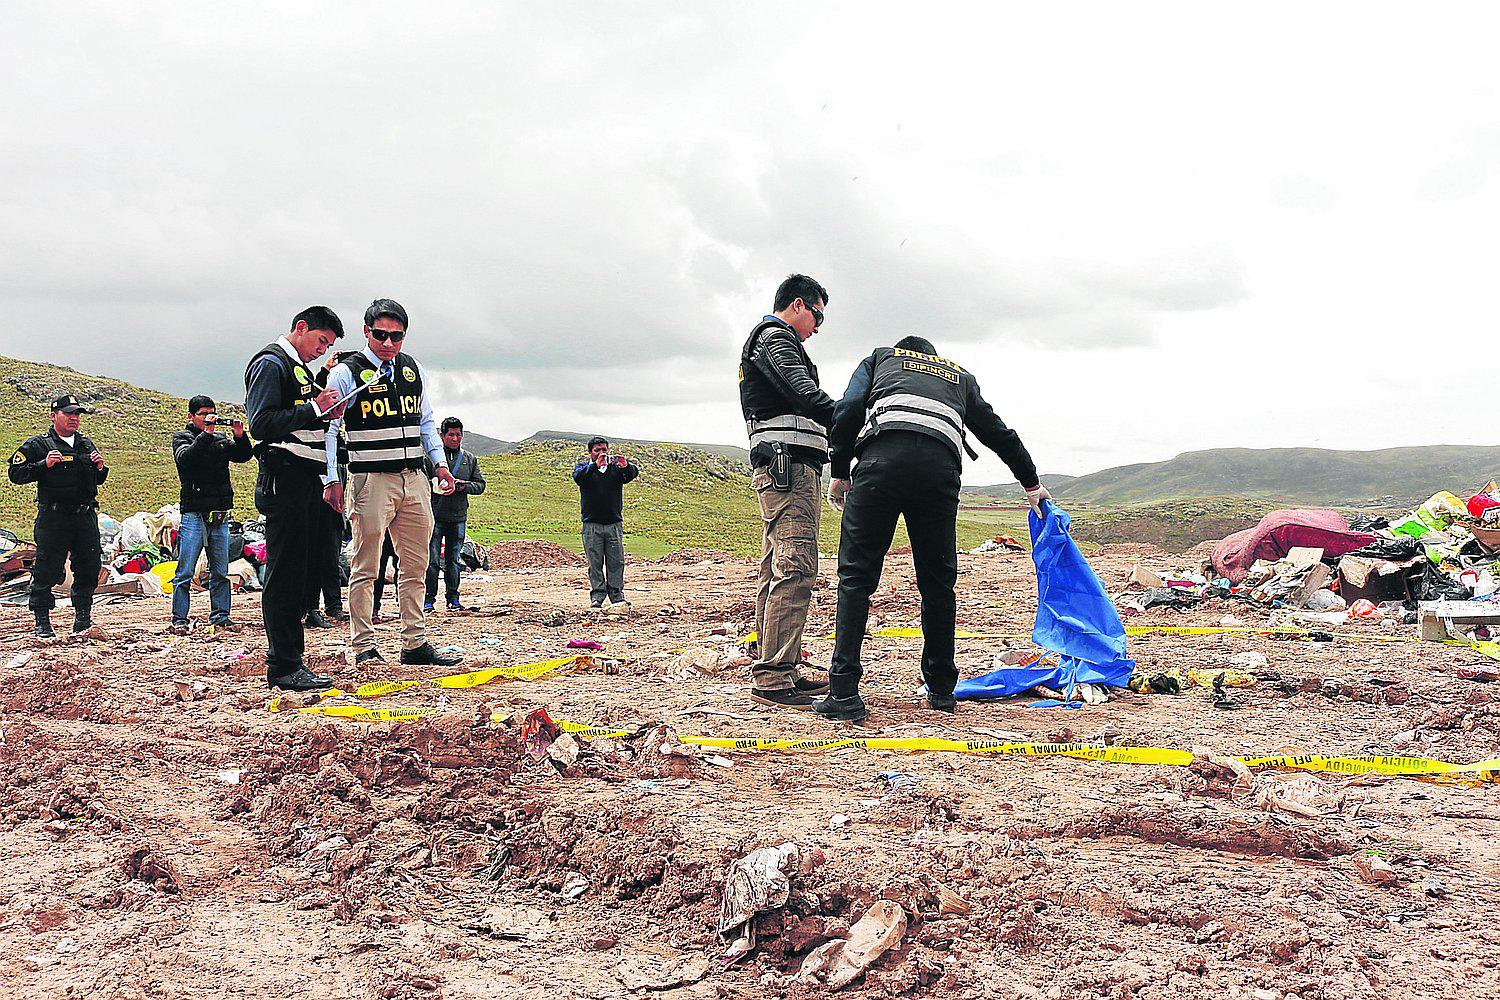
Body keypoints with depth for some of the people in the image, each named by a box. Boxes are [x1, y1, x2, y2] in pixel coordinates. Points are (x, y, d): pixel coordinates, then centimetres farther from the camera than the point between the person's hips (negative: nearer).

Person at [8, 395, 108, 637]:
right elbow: (15, 474, -4)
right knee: (46, 571, -2)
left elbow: (98, 481, 26)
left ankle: (83, 618, 18)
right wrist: (44, 465, -15)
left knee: (89, 567, 6)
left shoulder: (86, 444, 17)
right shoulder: (37, 445, 1)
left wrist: (100, 468, 4)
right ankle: (42, 622, 7)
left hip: (86, 516, 5)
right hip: (53, 517, -5)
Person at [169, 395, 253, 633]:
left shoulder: (220, 440, 15)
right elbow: (185, 457, -16)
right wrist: (206, 433, -23)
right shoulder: (181, 437, 4)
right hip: (194, 514, -4)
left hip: (220, 515, 4)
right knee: (185, 572, -4)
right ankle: (179, 619, 0)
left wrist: (239, 436, -12)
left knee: (220, 571, 8)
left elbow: (243, 455, 5)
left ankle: (220, 616, 14)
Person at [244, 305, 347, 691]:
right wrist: (313, 409, -18)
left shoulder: (300, 368, 23)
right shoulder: (271, 363, -6)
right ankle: (284, 668, -7)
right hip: (284, 481, -10)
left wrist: (324, 413, 10)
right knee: (284, 576, -9)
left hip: (306, 482, 10)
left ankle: (286, 660, 17)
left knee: (299, 573, 11)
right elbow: (261, 424, -17)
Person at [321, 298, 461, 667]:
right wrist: (331, 479, -11)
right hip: (371, 481, -6)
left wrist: (439, 462, 11)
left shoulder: (414, 371, 13)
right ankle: (363, 647, 7)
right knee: (365, 569, -1)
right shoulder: (346, 374, -4)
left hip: (414, 481, 6)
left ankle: (415, 644, 18)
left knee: (416, 567, 9)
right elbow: (327, 428, -4)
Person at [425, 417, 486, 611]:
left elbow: (480, 484, 11)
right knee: (432, 559, -3)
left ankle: (453, 598, 17)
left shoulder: (470, 459, 11)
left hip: (458, 517, 3)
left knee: (453, 559, 11)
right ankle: (429, 598, 5)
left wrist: (464, 485, -8)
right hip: (435, 516, -3)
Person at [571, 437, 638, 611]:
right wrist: (595, 465, -32)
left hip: (615, 523, 1)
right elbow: (578, 477, -16)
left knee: (616, 562, 2)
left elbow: (633, 473, -9)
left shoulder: (616, 466, 9)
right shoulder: (584, 466, 7)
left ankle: (617, 597, 8)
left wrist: (626, 465, -33)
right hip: (592, 524, -1)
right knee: (595, 563, 0)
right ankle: (597, 597, 4)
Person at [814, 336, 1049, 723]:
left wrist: (838, 473, 16)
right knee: (937, 583, 14)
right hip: (940, 469, 2)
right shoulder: (961, 376, 36)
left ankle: (844, 694, -7)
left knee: (856, 576, 1)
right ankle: (941, 690, 21)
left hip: (882, 458, -2)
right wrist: (1031, 483, 52)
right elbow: (999, 432, 40)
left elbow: (848, 410, 13)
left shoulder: (879, 358, 30)